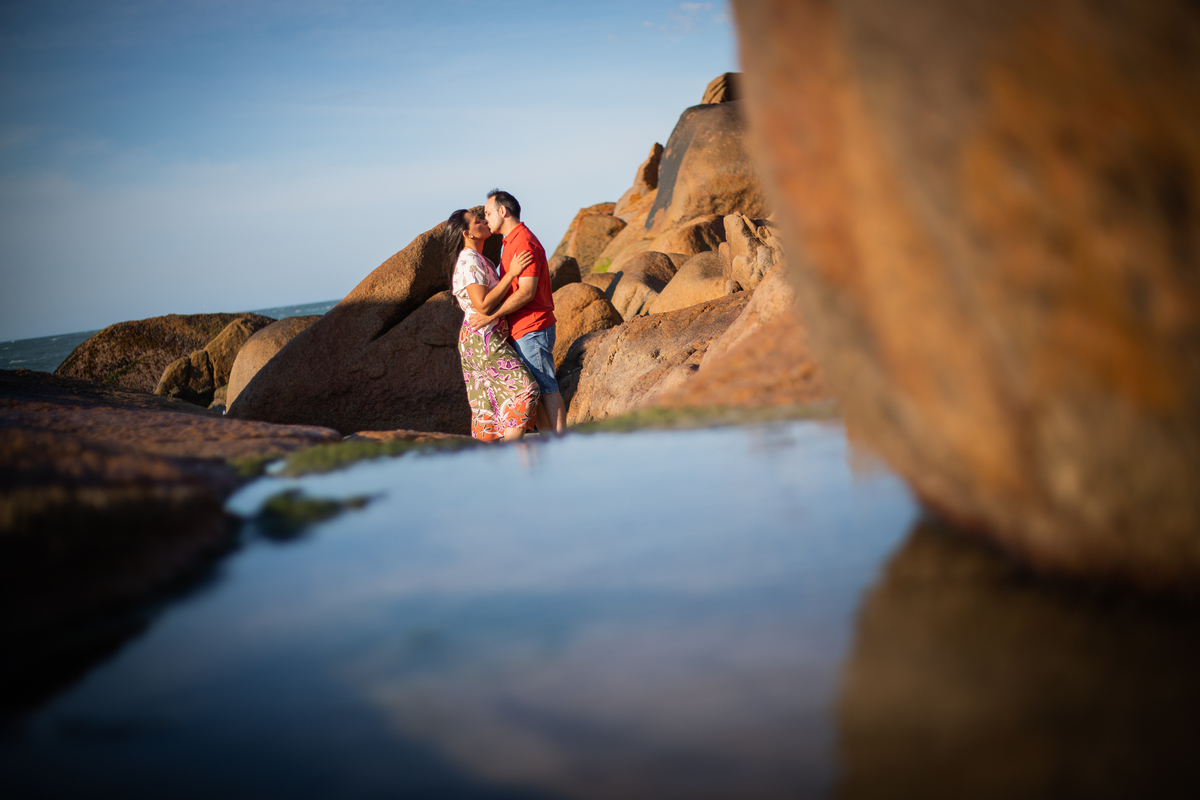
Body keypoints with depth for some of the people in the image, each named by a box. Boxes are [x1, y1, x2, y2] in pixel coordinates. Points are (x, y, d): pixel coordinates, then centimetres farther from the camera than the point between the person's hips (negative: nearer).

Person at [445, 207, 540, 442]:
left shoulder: (480, 260, 16)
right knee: (525, 389, -13)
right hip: (483, 338, -10)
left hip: (481, 340, 10)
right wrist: (511, 274, -21)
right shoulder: (469, 262, -15)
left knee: (487, 402, 9)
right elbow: (483, 304, -24)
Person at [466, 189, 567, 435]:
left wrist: (490, 316, -21)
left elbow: (526, 292, -22)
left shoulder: (524, 243, -15)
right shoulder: (513, 242, 19)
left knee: (545, 387, -8)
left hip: (532, 329, -10)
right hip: (523, 330, 10)